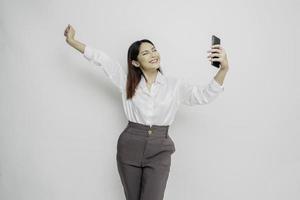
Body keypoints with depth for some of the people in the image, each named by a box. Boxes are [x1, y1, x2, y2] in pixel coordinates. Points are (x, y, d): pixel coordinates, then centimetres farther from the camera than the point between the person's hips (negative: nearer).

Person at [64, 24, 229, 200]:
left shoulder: (176, 85, 0)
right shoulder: (127, 81, 3)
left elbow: (205, 95, -8)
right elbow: (101, 58, 1)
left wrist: (224, 68, -24)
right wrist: (72, 41, 0)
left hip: (159, 151, -1)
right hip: (129, 148, 1)